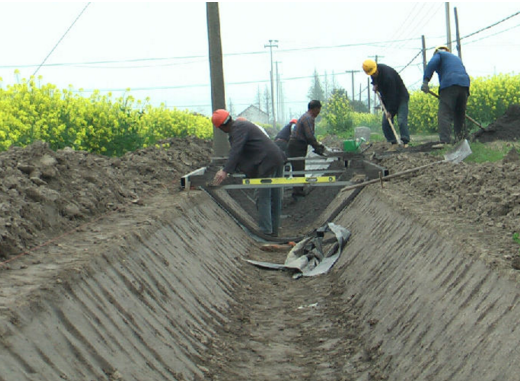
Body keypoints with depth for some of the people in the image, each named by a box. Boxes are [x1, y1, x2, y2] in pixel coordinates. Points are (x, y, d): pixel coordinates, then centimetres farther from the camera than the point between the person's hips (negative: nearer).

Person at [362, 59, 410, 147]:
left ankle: (405, 142, -22)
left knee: (401, 120, -21)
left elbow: (392, 95, -29)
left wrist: (390, 111, -29)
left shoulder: (387, 75, -31)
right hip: (387, 99, 8)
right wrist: (374, 84, 1)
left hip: (401, 97, -8)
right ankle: (393, 142, 2)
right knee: (385, 123, -3)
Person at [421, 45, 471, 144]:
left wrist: (425, 81, -13)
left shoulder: (439, 54, 17)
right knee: (460, 115, 16)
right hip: (465, 85, 7)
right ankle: (461, 139, 14)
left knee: (444, 114, -11)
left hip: (449, 85, -6)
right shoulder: (456, 58, 37)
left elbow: (431, 64, -4)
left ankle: (445, 141, -25)